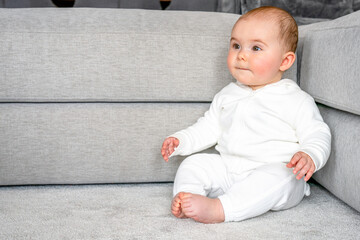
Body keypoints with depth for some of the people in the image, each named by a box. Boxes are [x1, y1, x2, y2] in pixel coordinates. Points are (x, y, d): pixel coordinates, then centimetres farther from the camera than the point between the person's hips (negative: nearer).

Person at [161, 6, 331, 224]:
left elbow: (317, 136, -7)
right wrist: (180, 140, 10)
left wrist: (310, 156, -29)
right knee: (193, 164, -7)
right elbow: (209, 128, 23)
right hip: (227, 169, 6)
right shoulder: (227, 95, 14)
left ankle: (217, 209, -47)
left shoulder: (296, 100, -4)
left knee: (277, 177, -37)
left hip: (275, 171, -5)